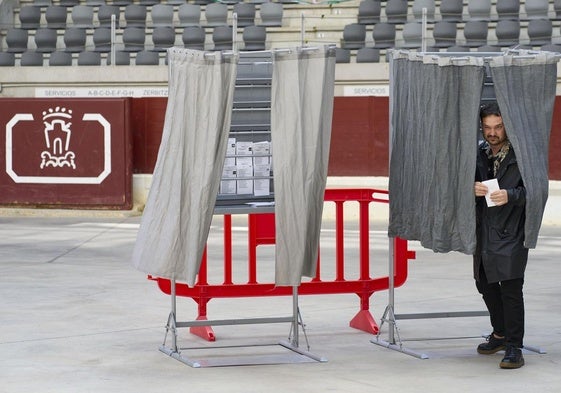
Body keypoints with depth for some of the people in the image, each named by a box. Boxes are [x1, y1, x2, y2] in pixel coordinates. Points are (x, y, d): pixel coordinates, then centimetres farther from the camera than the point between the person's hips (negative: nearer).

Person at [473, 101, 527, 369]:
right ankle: (500, 334, 37)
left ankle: (514, 347, -6)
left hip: (510, 231, -7)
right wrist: (472, 188, -8)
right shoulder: (479, 154, 9)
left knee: (510, 287, -12)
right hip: (484, 229, 7)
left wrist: (511, 195, -25)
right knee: (485, 283, 18)